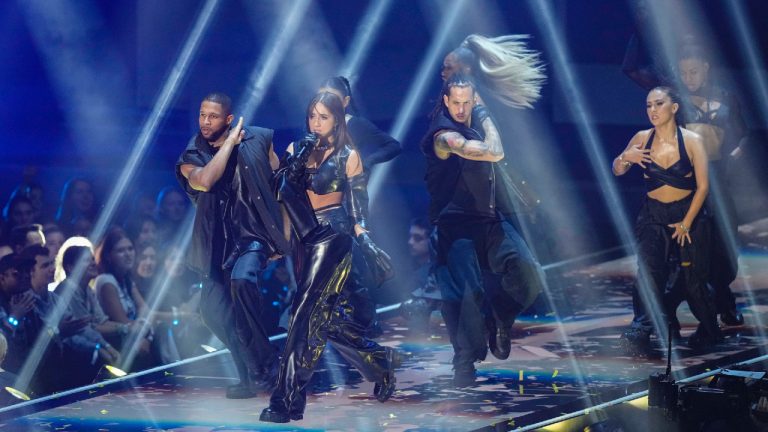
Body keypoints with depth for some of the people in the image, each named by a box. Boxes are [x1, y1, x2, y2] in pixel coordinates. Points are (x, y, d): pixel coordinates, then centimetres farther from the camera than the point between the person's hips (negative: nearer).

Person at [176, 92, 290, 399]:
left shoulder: (257, 140, 0)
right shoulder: (191, 158, 1)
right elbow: (204, 180, -23)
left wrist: (282, 233, 4)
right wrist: (230, 142, -15)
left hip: (254, 233, -3)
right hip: (219, 240, 3)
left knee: (241, 281, -30)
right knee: (212, 308, -6)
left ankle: (261, 368, -18)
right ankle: (254, 373, 11)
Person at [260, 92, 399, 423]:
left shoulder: (347, 155, -1)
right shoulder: (298, 149, 11)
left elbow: (357, 206, -1)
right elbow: (283, 191, 0)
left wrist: (366, 241, -14)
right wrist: (297, 160, -12)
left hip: (333, 238, -6)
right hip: (307, 238, 6)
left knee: (306, 315, -13)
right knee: (328, 316, 9)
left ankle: (288, 400, -15)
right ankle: (380, 362, 30)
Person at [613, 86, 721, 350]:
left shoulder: (691, 141, -11)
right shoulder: (642, 139, -3)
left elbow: (702, 186, -10)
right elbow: (617, 171, 9)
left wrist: (686, 223, -12)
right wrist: (624, 158, -14)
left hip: (689, 212, -2)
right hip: (653, 216, 2)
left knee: (692, 278, 4)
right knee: (648, 271, -17)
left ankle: (709, 330, 26)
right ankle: (641, 329, -26)